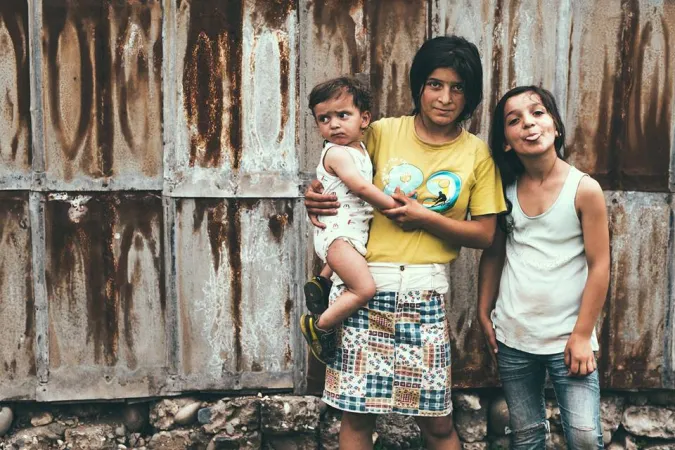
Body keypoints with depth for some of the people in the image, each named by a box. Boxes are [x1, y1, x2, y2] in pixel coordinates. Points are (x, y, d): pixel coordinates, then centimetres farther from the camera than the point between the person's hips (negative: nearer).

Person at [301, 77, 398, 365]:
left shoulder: (360, 149, 11)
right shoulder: (336, 153, -17)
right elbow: (361, 188, -24)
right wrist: (394, 206, -18)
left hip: (355, 230, 10)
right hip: (338, 231, -10)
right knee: (365, 289, -21)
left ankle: (321, 282, 46)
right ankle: (319, 326, -7)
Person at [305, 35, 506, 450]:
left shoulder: (477, 154, 3)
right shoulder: (381, 133, 4)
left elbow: (486, 234, 3)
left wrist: (426, 218, -10)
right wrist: (317, 197, -8)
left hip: (425, 292, 0)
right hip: (365, 284, 1)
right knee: (357, 413, 5)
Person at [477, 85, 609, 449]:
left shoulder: (584, 189, -10)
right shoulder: (505, 189, 0)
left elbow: (599, 266, -9)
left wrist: (582, 335, -11)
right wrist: (484, 313, 5)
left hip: (567, 337, -3)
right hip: (513, 337, 3)